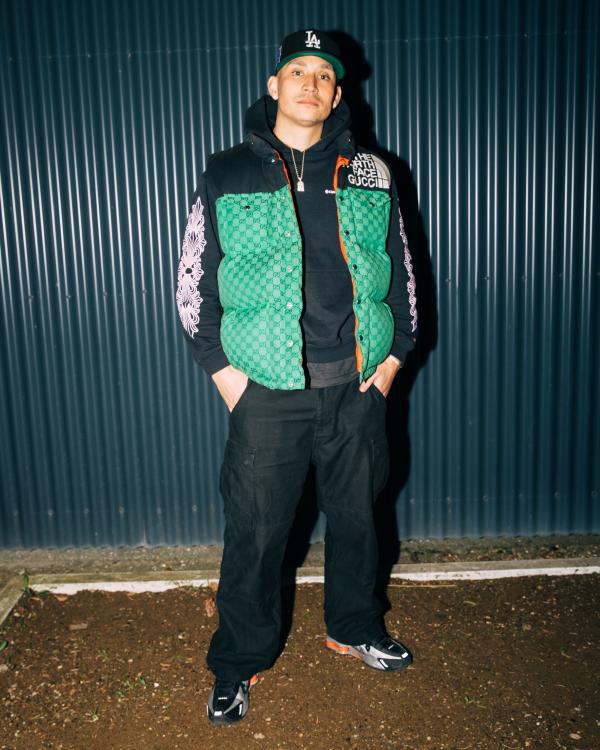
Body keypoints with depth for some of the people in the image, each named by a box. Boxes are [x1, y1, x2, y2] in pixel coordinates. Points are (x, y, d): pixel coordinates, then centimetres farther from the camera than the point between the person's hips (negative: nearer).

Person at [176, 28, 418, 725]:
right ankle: (240, 661, 25)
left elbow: (401, 269, 14)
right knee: (255, 530, 4)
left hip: (357, 385, 3)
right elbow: (193, 280, 4)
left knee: (356, 514, 17)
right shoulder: (226, 176, 3)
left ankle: (354, 628, 41)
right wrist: (220, 366, -3)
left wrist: (395, 353, 6)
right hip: (267, 388, -2)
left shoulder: (370, 174, 8)